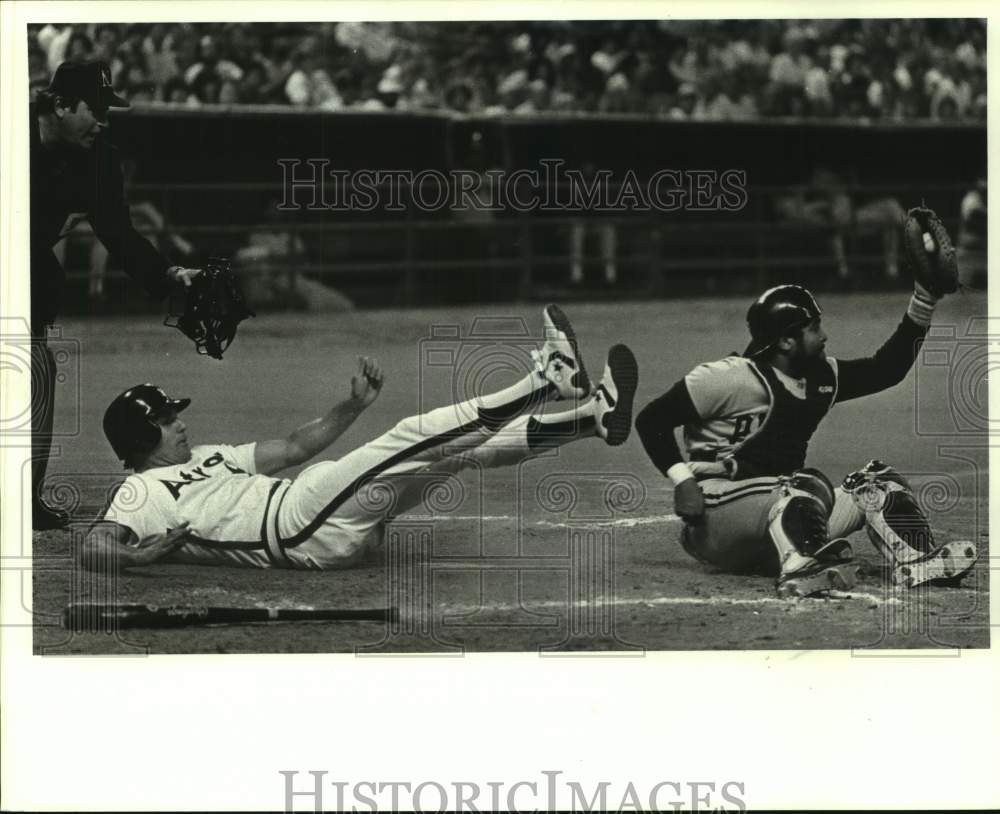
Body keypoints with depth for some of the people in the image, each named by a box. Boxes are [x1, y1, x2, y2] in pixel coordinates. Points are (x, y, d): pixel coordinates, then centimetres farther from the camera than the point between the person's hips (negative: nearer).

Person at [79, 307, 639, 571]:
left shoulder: (205, 458, 29)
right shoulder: (142, 491, 3)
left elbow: (294, 448, 28)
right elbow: (92, 550, -13)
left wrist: (355, 406, 14)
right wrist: (149, 552, -34)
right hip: (300, 529, -9)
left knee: (461, 448, 1)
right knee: (414, 438, -17)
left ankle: (593, 416, -1)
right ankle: (547, 380, -14)